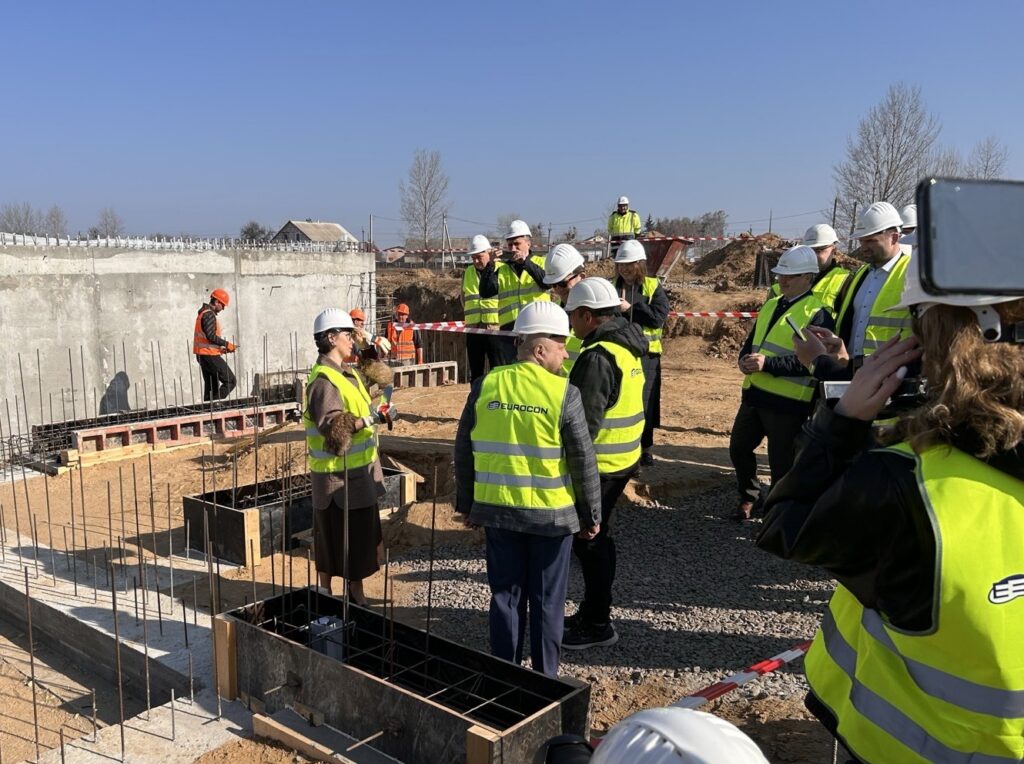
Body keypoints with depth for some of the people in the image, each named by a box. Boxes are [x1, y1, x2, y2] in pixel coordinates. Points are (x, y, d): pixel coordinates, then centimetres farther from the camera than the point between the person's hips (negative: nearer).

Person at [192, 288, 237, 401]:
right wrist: (227, 344, -12)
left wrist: (220, 348, 15)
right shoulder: (209, 314, -13)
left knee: (211, 386, 13)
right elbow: (211, 336, -22)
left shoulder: (203, 313, 19)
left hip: (202, 355, 10)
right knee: (230, 380, -9)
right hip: (209, 355, -10)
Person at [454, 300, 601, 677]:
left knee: (505, 594, 15)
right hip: (551, 514, -3)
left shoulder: (486, 386, -3)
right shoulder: (564, 393, -13)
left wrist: (467, 503, 15)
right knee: (547, 601, 11)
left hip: (497, 510, 3)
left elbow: (463, 450, 4)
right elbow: (583, 461, -9)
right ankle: (545, 678, 23)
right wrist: (591, 514, 3)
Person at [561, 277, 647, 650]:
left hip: (599, 462, -10)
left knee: (589, 540, 2)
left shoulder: (597, 357, -22)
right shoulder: (627, 346, 9)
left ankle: (597, 624, 14)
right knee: (597, 537, 20)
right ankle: (592, 612, 33)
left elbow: (585, 422, -25)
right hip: (623, 457, 10)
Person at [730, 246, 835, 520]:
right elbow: (751, 341, 21)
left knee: (781, 462, 4)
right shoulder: (770, 306, 15)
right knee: (738, 447, 16)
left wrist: (767, 363, -27)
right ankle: (750, 497, 37)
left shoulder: (817, 314, -10)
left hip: (787, 401, -8)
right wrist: (745, 360, -2)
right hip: (754, 392, 8)